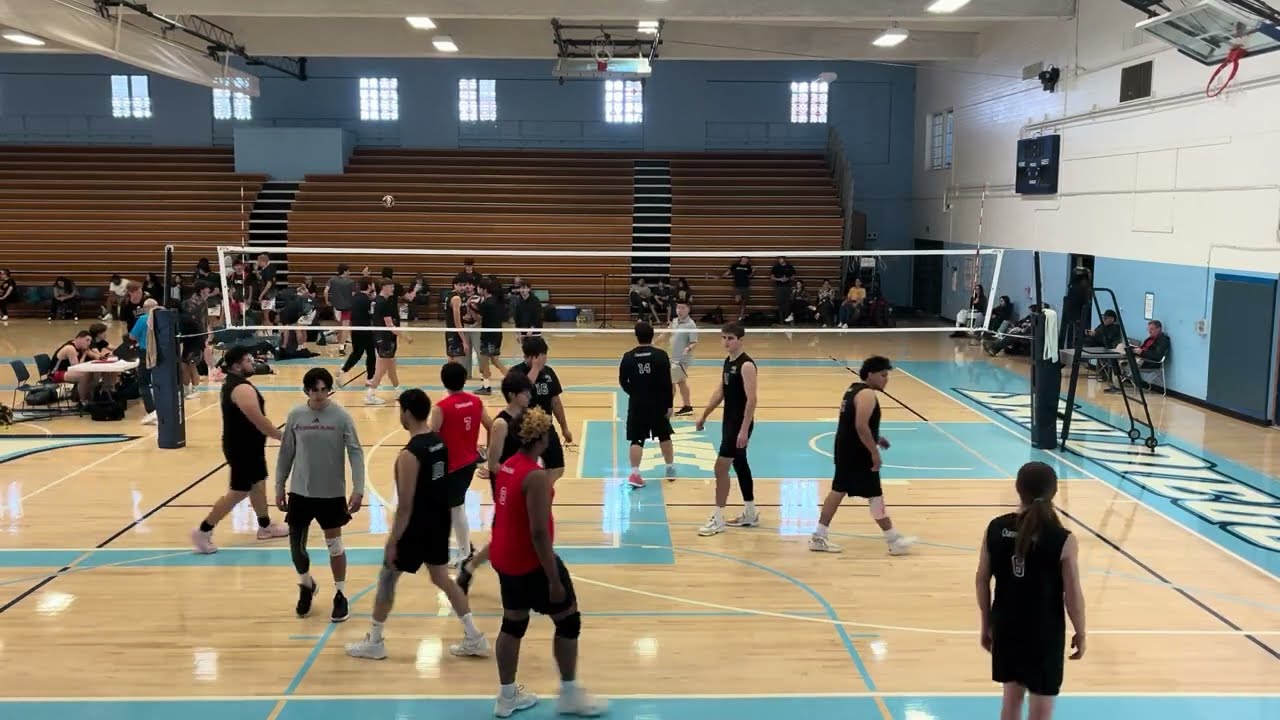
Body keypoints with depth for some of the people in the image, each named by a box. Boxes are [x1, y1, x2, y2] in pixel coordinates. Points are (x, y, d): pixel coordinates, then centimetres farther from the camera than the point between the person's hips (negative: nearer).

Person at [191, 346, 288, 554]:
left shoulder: (233, 383, 8)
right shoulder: (242, 389, -25)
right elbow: (259, 421, -25)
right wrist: (283, 437, -16)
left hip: (248, 446, 10)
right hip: (242, 449, -10)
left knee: (258, 484, 19)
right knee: (239, 492, -1)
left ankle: (265, 527, 33)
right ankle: (203, 531, 7)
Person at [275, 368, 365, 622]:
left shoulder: (341, 417, -10)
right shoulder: (295, 416, -3)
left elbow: (356, 453, -9)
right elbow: (286, 453, 6)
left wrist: (358, 489, -16)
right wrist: (279, 486, 7)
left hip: (332, 493, -2)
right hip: (300, 492, 2)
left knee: (334, 545, 8)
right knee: (295, 543, 7)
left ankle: (340, 595, 24)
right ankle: (306, 585, 35)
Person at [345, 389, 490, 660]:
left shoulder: (409, 455, -23)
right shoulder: (440, 442, 1)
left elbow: (405, 505, -22)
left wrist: (392, 541, -14)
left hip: (417, 527, -8)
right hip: (439, 522, 8)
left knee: (387, 578, 11)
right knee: (442, 578, 18)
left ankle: (374, 643, 23)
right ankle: (474, 638, 18)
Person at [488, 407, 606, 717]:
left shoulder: (507, 467, 3)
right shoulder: (536, 476, -24)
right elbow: (539, 533, -25)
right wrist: (554, 579, -19)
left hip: (505, 559, 9)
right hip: (531, 562, -8)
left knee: (513, 624, 19)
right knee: (569, 620, 8)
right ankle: (570, 695, 20)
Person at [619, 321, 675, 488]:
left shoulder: (628, 357, -4)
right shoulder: (661, 355, -9)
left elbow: (623, 382, 2)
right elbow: (667, 383, -10)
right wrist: (669, 405, -3)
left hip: (637, 404, 0)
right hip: (658, 404, 0)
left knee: (637, 440, 3)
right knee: (664, 436, 18)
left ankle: (634, 474, -8)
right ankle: (670, 468, 29)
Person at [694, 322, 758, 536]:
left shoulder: (746, 365, -18)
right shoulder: (728, 362, 9)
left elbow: (751, 399, -23)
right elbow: (720, 391, 18)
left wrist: (744, 430, -27)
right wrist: (704, 415, 17)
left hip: (740, 424, -9)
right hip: (729, 421, 9)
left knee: (721, 467, -9)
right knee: (740, 465, 16)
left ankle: (718, 519, -2)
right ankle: (750, 514, 28)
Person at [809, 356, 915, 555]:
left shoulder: (854, 389, 14)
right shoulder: (867, 394, -18)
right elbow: (861, 425, -28)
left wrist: (876, 438, 21)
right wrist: (874, 452, -22)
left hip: (845, 450, 10)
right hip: (858, 453, -10)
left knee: (838, 490, 12)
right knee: (875, 495, -1)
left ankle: (818, 538, 14)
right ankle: (894, 542, 9)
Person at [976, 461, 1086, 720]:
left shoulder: (995, 529, -6)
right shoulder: (1063, 540, -16)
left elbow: (982, 581, 0)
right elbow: (1073, 595, -10)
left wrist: (986, 624, 13)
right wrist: (1080, 633, 6)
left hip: (1006, 626, 4)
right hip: (1044, 631, -4)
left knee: (1011, 697, 20)